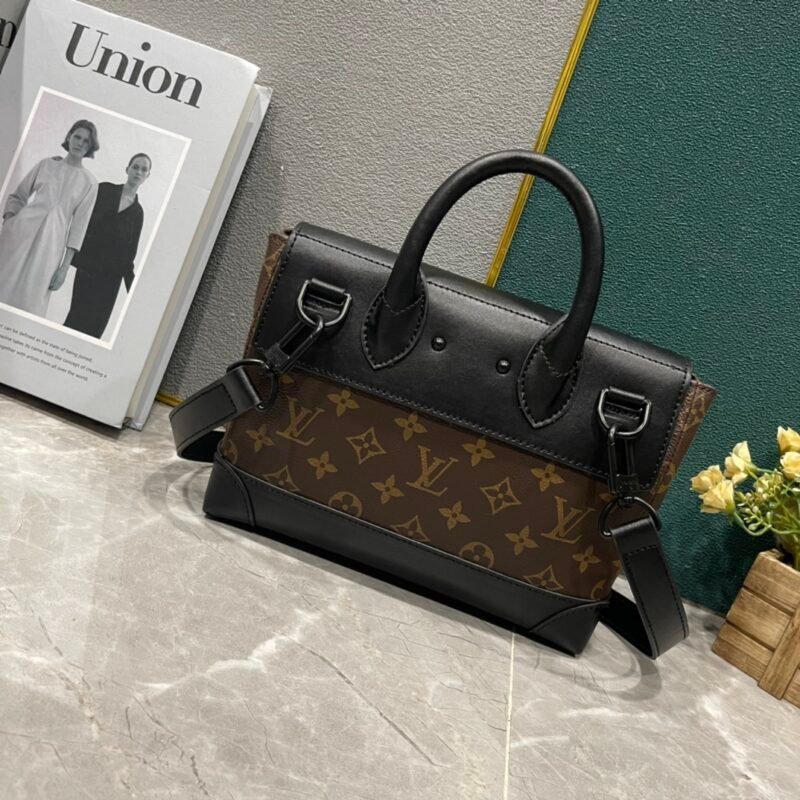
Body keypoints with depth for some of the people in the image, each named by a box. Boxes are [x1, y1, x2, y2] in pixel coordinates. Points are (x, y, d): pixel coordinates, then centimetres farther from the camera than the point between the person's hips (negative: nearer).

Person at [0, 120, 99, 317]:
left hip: (50, 243, -1)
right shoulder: (46, 164, 9)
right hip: (20, 232, 2)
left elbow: (79, 225, 2)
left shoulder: (89, 182, 4)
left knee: (29, 299, -2)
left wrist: (65, 265, -3)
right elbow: (17, 196, 14)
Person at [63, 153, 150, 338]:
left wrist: (131, 283, 6)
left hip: (110, 275, 2)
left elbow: (129, 250, 12)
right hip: (88, 264, -1)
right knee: (78, 316, -5)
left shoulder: (137, 212, 12)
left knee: (94, 323, -2)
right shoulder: (105, 190, 7)